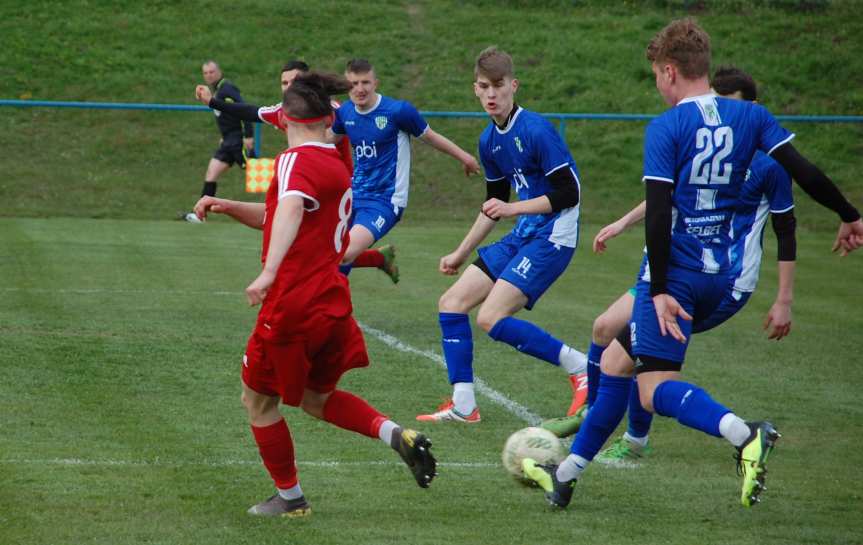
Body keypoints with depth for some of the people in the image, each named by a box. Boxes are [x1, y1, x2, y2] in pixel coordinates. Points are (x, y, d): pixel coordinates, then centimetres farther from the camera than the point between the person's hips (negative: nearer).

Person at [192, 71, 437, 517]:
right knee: (317, 398, 24)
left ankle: (289, 498, 19)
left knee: (258, 400, 12)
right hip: (332, 302, 8)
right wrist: (229, 207, 11)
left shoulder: (296, 161, -12)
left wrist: (268, 272, -46)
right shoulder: (335, 164, 15)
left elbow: (290, 211, -33)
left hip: (292, 305, -8)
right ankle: (396, 435, 3)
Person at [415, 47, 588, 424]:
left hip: (552, 236, -9)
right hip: (522, 236, 9)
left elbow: (568, 194, -17)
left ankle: (581, 367, -9)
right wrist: (461, 254, 26)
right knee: (451, 303, 5)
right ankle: (462, 406, 8)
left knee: (491, 318, -19)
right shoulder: (489, 140, 10)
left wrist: (512, 209, -22)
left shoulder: (537, 131, -17)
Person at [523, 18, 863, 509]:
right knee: (616, 362, 18)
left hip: (674, 273, -7)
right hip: (718, 275, 7)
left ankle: (745, 435, -37)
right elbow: (804, 172, 0)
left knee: (657, 389, -11)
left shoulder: (666, 128, -10)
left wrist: (659, 290, -15)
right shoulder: (750, 117, 4)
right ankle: (567, 473, 24)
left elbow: (657, 214, -16)